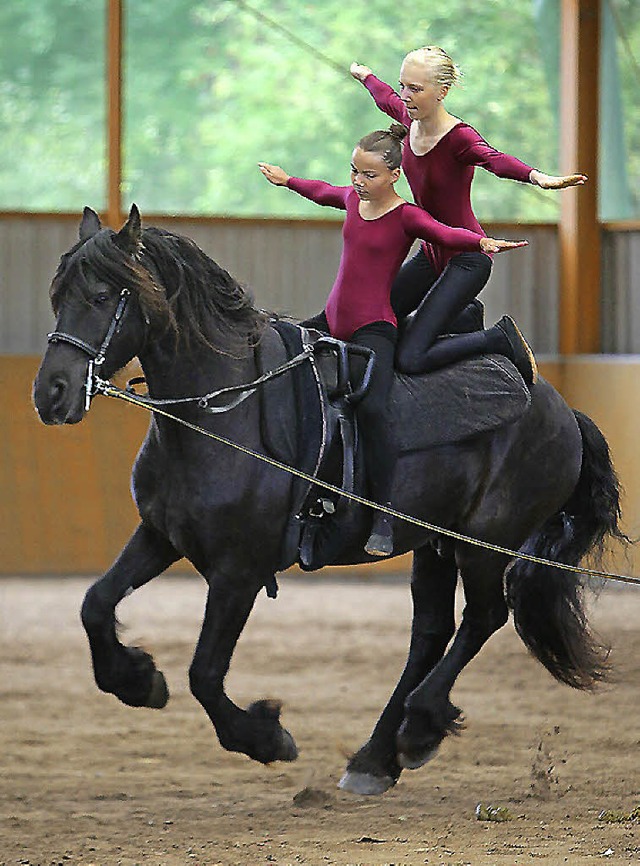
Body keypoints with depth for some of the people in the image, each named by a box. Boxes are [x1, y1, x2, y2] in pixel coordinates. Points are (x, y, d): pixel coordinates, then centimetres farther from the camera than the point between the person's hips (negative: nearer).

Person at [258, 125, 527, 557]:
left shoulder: (406, 217, -10)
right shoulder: (353, 200, 10)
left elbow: (447, 233, -27)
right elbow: (323, 192, 32)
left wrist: (483, 241, -47)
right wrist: (286, 180, 48)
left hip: (374, 329, -8)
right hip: (333, 322, 8)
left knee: (371, 408, -28)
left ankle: (383, 520, -29)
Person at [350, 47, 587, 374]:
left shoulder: (458, 137, -24)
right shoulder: (411, 120, -2)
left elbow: (494, 159, -45)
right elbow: (386, 98, 22)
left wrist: (538, 177, -66)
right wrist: (365, 75, 44)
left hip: (467, 258, -8)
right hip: (431, 254, 8)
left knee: (410, 359, -18)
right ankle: (467, 315, 27)